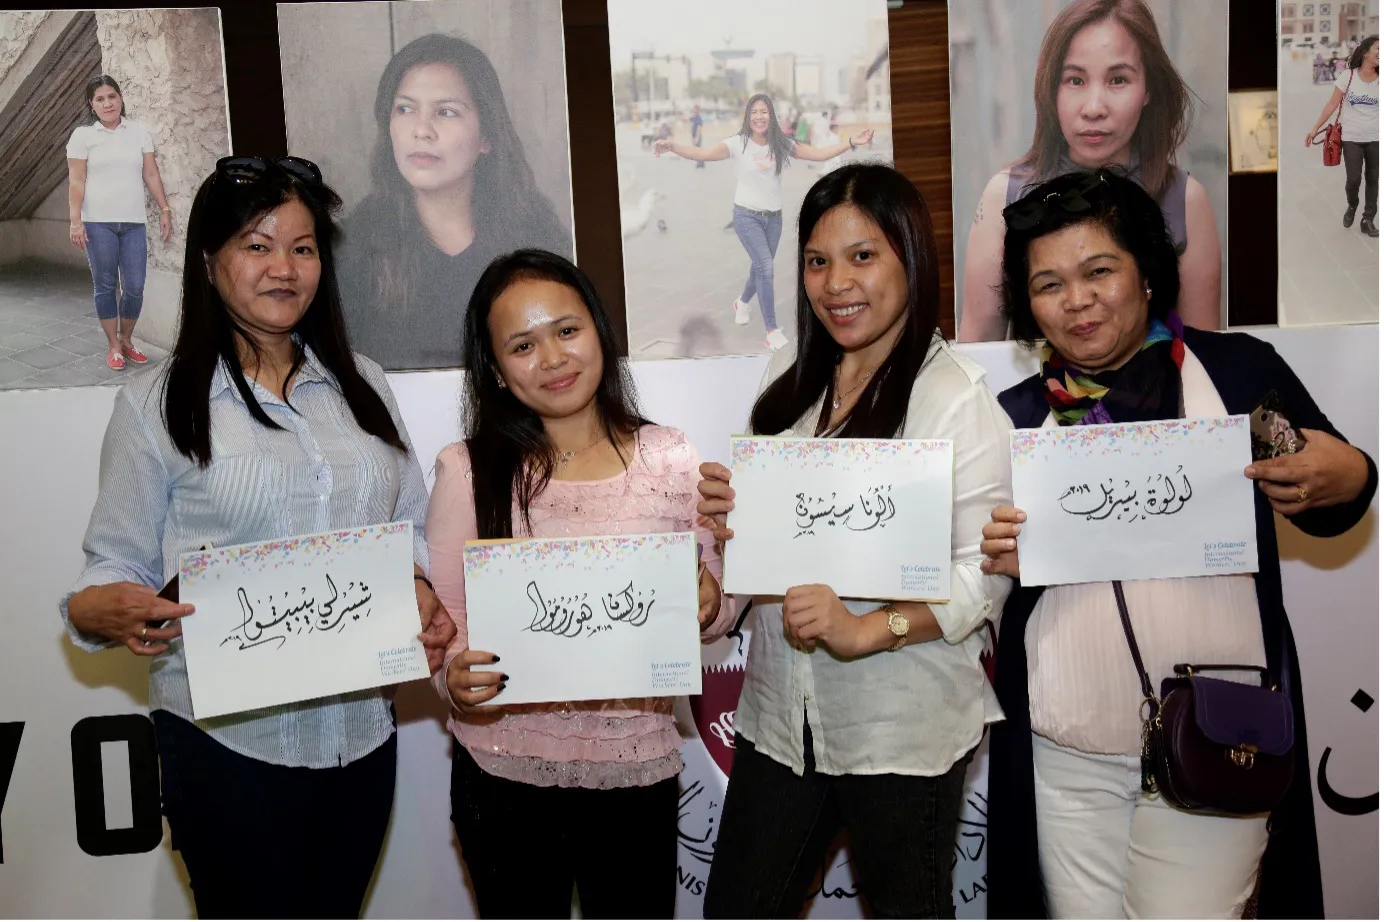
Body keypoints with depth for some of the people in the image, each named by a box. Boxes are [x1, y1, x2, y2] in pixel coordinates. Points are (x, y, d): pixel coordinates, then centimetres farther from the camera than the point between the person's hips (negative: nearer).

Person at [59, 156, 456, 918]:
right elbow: (118, 565, -2)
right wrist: (102, 611, -24)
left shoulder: (362, 384, 9)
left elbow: (412, 526, 12)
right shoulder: (156, 404, -2)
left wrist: (423, 597, -7)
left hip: (360, 732, 4)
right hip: (229, 739, -3)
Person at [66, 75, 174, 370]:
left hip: (133, 223, 2)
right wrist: (75, 221, -9)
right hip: (98, 223, -2)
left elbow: (151, 175, 11)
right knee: (105, 285, 3)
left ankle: (127, 340, 18)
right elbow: (76, 182, -1)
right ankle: (113, 345, 11)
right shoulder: (82, 135, 3)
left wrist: (165, 209, 5)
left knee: (135, 287, 0)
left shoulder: (139, 132, 9)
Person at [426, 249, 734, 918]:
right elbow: (443, 625, -2)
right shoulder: (466, 469, -5)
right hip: (503, 770, 0)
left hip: (636, 769, 1)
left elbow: (715, 609, 4)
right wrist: (454, 678, -22)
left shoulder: (669, 458, -3)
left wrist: (708, 607, -18)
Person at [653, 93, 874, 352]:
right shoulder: (738, 144, -13)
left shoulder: (782, 144, -2)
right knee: (766, 267, -19)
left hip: (774, 218, 5)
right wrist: (672, 146, -40)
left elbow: (819, 154, -2)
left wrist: (852, 143, -11)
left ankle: (741, 302, 50)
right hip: (747, 216, -4)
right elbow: (703, 153, -24)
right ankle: (772, 331, -12)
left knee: (761, 269, 16)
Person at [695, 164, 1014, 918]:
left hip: (903, 726, -5)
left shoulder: (958, 397, -14)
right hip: (780, 710, 5)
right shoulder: (788, 381, 6)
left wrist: (864, 631, -28)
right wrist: (732, 519, -6)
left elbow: (982, 575, -17)